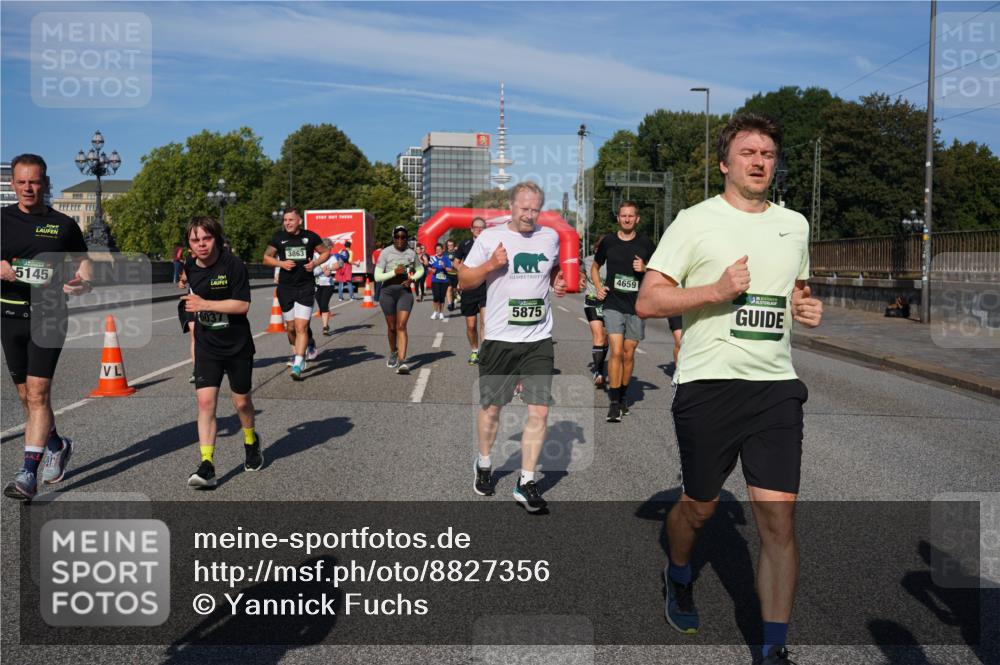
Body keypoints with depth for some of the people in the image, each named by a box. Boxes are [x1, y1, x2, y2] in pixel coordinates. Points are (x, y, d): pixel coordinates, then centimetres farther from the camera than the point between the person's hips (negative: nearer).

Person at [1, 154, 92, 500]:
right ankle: (57, 445, 35)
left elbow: (84, 263, 10)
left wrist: (82, 283, -12)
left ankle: (28, 474, -9)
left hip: (48, 316, -3)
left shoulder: (63, 224, 3)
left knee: (38, 393, -10)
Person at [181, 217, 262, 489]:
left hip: (238, 346, -3)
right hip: (206, 347, 3)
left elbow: (243, 305, -21)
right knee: (205, 401, -11)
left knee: (241, 401, 11)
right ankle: (207, 466, -11)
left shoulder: (233, 264, -15)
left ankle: (251, 442, 42)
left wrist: (204, 304, -22)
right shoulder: (189, 268, 2)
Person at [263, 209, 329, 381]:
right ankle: (297, 353, 37)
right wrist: (281, 263, -8)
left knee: (301, 327, -12)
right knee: (291, 328, 10)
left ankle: (297, 365, -14)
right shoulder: (279, 238, 2)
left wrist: (315, 263, -6)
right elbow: (266, 258, 10)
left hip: (306, 287, -2)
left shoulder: (310, 237, -1)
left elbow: (325, 252, 13)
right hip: (285, 287, 2)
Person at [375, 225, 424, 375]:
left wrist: (412, 279, -2)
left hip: (405, 292, 0)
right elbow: (377, 277, -8)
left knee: (401, 326, -12)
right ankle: (393, 353, 38)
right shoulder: (385, 253, -6)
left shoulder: (411, 253, 2)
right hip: (388, 292, 0)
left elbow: (420, 270, 18)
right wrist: (394, 272, -21)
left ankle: (402, 361, -18)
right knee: (391, 327, 11)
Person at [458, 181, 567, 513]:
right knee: (491, 408, 11)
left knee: (539, 411, -5)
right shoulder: (490, 237, -3)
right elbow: (463, 280, 0)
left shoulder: (550, 237, 7)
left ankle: (526, 483, 5)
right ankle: (484, 464, 36)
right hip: (500, 339, -2)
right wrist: (491, 265, -16)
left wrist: (558, 282, 5)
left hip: (539, 340, 2)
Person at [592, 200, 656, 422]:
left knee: (628, 354, 9)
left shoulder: (645, 243, 4)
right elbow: (595, 267, 19)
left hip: (637, 306, 1)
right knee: (616, 352, -13)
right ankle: (614, 402, -9)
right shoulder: (608, 241, 5)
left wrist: (645, 269, -10)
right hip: (613, 305, -1)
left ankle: (623, 395, 27)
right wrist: (598, 286, 2)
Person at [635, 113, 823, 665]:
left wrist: (807, 308, 6)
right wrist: (717, 291, -19)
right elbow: (647, 302, -8)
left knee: (779, 521, -4)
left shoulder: (795, 224, 14)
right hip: (708, 385, -3)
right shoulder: (695, 221, -3)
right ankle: (678, 579, 45)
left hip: (776, 386, 4)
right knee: (699, 508, 13)